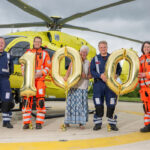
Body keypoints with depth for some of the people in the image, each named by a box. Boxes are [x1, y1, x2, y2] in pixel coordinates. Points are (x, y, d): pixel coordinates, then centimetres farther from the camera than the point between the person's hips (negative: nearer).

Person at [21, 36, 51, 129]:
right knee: (27, 100, -4)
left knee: (40, 100, -6)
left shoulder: (45, 54, 10)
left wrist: (40, 73, -13)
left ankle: (39, 123, 1)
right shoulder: (28, 53, 16)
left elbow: (48, 67, 4)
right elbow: (23, 65, 14)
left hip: (40, 79, -1)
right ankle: (26, 123, 2)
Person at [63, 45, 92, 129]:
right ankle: (67, 122, 7)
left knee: (82, 104, -3)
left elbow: (90, 75, 7)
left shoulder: (88, 63, 9)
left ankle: (81, 122, 4)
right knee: (71, 103, -1)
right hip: (73, 86, 0)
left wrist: (85, 76, -13)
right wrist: (66, 77, -11)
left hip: (83, 87, 0)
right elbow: (68, 71, 8)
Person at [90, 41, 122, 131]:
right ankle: (98, 123, 10)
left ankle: (112, 123, 9)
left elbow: (119, 69, 12)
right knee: (98, 104, 0)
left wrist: (116, 75, -10)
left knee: (111, 104, -1)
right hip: (98, 84, 0)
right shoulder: (95, 59, 9)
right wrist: (100, 75, -17)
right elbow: (92, 71, 0)